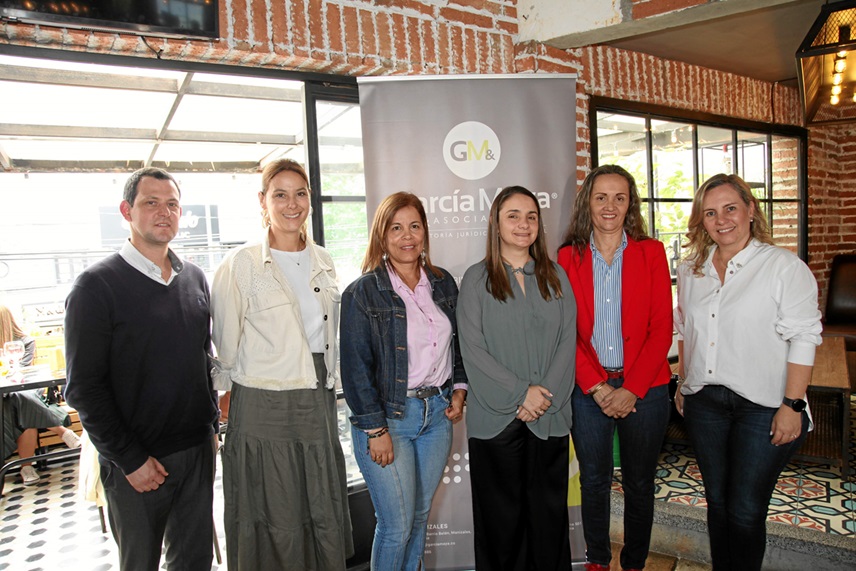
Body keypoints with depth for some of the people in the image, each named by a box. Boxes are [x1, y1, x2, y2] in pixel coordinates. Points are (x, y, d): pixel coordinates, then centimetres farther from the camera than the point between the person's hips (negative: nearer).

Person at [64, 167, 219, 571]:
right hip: (135, 463, -4)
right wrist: (129, 460, -13)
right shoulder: (98, 285, -11)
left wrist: (212, 425, 9)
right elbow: (83, 387, -13)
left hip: (198, 451, 5)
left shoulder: (194, 279, 6)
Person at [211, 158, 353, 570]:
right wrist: (230, 392, 3)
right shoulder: (241, 264, -8)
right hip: (263, 408, -5)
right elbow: (226, 344, -3)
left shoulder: (323, 262, 8)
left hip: (319, 402, 5)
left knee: (327, 518, 13)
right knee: (279, 526, 8)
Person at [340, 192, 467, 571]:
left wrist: (459, 390, 5)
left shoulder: (444, 284, 7)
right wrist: (375, 429, -13)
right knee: (396, 525, 1)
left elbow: (459, 343, 18)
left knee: (420, 516, 16)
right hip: (388, 417, -5)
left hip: (437, 413, 5)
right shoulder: (363, 292, -9)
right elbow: (356, 367, -11)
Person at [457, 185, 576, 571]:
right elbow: (472, 348, -6)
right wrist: (521, 392, -13)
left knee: (549, 511, 9)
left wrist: (545, 395, -9)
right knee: (502, 514, 6)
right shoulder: (476, 279, 1)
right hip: (496, 418, -2)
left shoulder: (556, 277, 11)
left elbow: (568, 341, 4)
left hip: (550, 417, 3)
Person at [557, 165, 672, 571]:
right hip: (588, 389, 0)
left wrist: (631, 389, -12)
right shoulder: (568, 257, 1)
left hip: (643, 388, 0)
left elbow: (662, 328, -4)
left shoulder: (651, 252, 1)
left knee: (639, 482, 13)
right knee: (594, 480, 13)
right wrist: (596, 387, -12)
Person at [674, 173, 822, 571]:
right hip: (704, 401, 5)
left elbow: (803, 339, -11)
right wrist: (683, 383, 13)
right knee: (717, 501, 16)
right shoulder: (690, 270, 8)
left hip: (762, 404, -5)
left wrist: (792, 405, -14)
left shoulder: (785, 267, -8)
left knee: (746, 510, 1)